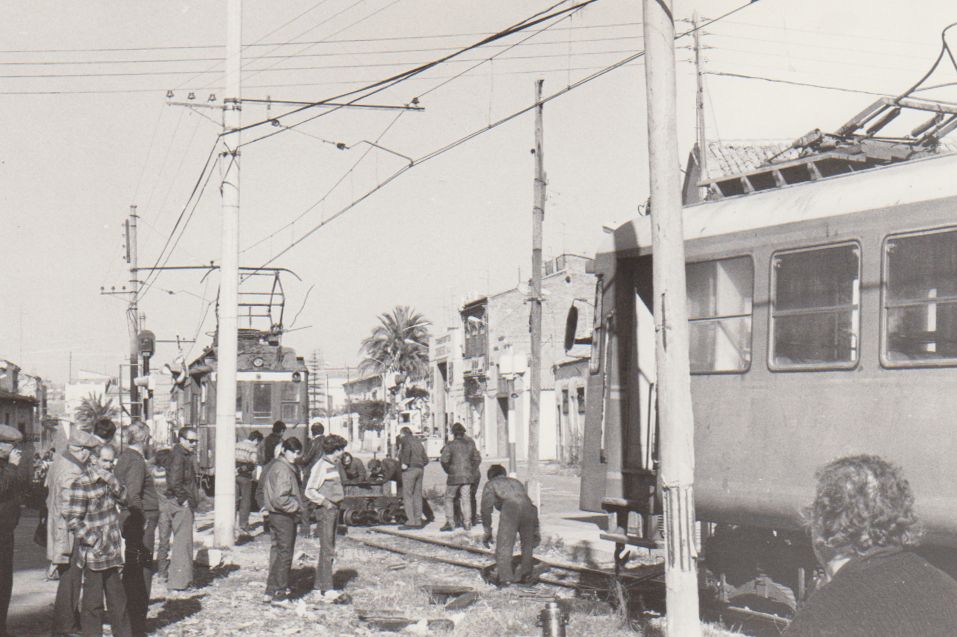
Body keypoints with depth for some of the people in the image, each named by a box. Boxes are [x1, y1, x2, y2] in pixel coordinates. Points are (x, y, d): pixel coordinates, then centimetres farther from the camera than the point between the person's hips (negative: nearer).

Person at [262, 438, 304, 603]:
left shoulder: (276, 466, 12)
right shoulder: (283, 470, -19)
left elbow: (265, 489, 21)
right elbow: (280, 498, -27)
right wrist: (297, 506, -14)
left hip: (276, 514, 10)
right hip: (284, 517, -10)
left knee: (277, 552, 15)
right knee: (284, 554, -2)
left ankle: (271, 591, 21)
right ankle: (280, 592, 4)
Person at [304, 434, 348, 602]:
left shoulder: (334, 465, 14)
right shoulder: (321, 466, -13)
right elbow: (309, 491, -17)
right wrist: (325, 502, -15)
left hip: (334, 509, 9)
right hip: (325, 510, -9)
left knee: (329, 550, 12)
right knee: (327, 550, -11)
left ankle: (320, 586, 19)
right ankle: (327, 590, -12)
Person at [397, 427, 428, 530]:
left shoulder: (404, 439, 0)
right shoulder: (418, 443, 21)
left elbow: (407, 449, -21)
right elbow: (425, 460, 16)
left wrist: (405, 463, -14)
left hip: (409, 469, -8)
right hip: (420, 469, 8)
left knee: (407, 495, -6)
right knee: (417, 495, 8)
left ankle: (410, 521, -11)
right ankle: (418, 521, 7)